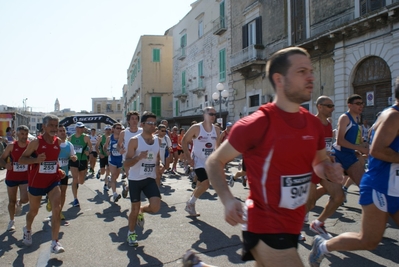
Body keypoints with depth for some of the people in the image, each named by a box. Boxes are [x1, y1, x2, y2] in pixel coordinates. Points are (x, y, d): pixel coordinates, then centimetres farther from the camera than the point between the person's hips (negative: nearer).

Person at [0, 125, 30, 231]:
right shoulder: (11, 146, -9)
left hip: (25, 177, 0)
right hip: (11, 177, 1)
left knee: (25, 199, -13)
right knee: (11, 201, 11)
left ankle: (19, 204, 26)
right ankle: (11, 221, 33)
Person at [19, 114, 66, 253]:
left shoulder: (58, 142, 1)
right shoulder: (36, 142, -13)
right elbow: (21, 160, -11)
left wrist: (59, 170, 5)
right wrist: (36, 159, -29)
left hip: (53, 181, 3)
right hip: (36, 182, -3)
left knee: (57, 209, -13)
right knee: (33, 210, 17)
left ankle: (55, 243, -6)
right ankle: (27, 230, 50)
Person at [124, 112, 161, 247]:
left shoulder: (157, 140, 4)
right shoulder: (134, 141, -12)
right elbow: (126, 163, -13)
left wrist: (157, 167, 2)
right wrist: (140, 157, -31)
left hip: (150, 179, 4)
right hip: (135, 179, -4)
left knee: (155, 207, -11)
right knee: (134, 208, 6)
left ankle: (141, 211, 24)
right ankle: (131, 233, 31)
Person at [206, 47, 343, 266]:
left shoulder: (314, 123, 2)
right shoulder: (257, 123, -18)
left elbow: (319, 162, 19)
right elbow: (214, 162, -11)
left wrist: (329, 170, -4)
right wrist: (228, 200, -25)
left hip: (293, 224, 8)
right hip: (266, 227, -7)